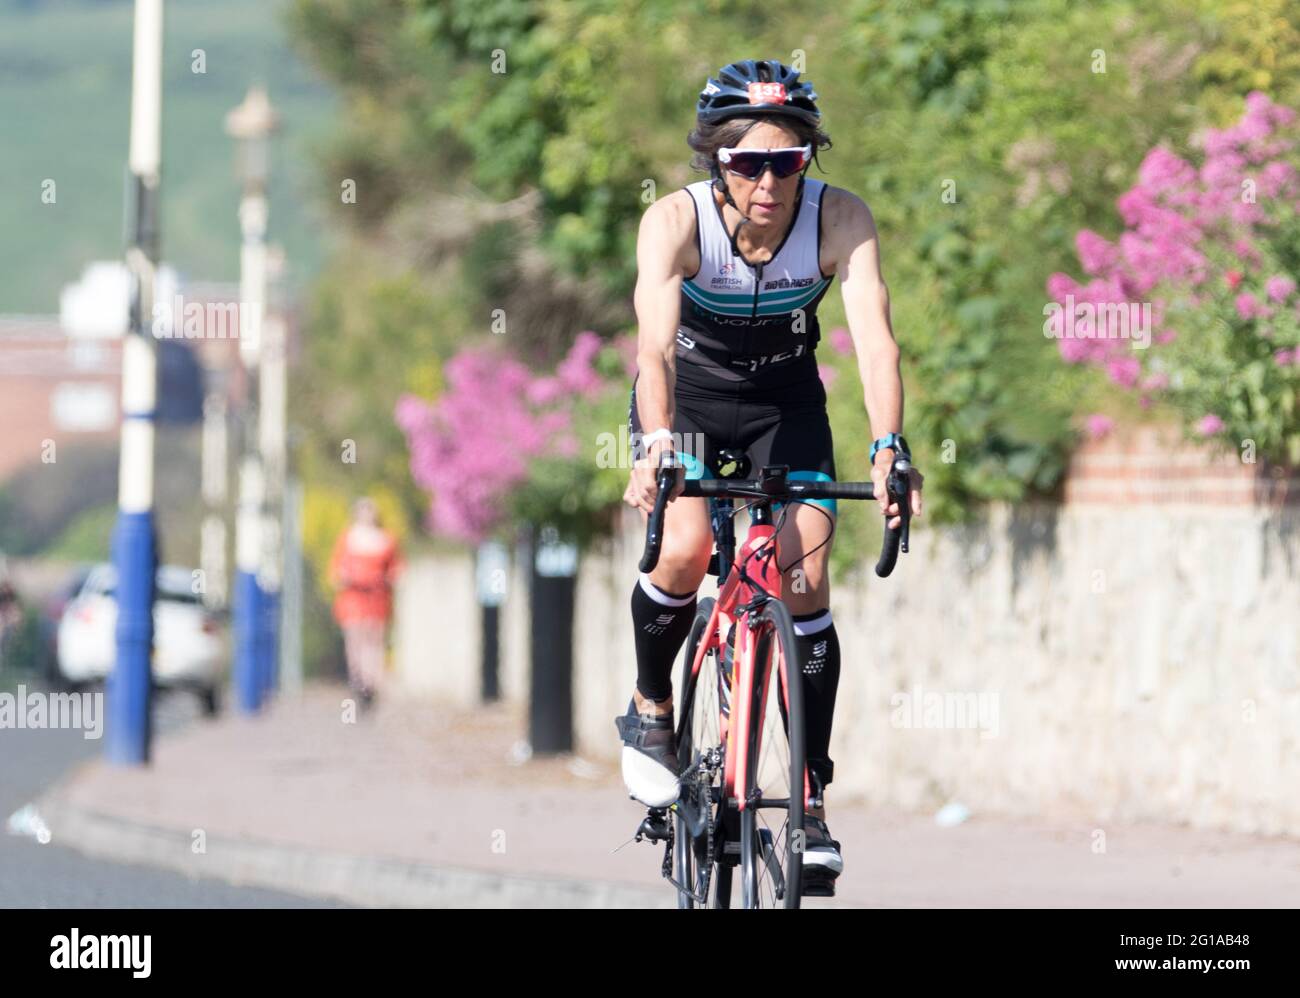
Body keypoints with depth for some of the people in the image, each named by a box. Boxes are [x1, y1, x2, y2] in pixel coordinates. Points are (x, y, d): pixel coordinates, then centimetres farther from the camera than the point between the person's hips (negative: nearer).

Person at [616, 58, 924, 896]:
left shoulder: (840, 220, -26)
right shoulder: (677, 221, -29)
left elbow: (874, 337, -35)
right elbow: (654, 345, -40)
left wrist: (888, 450, -50)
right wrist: (655, 447, -57)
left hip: (786, 401, 1)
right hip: (689, 394, -1)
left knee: (805, 583, -12)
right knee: (686, 550, -25)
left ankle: (812, 802, -3)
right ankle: (650, 710, 4)